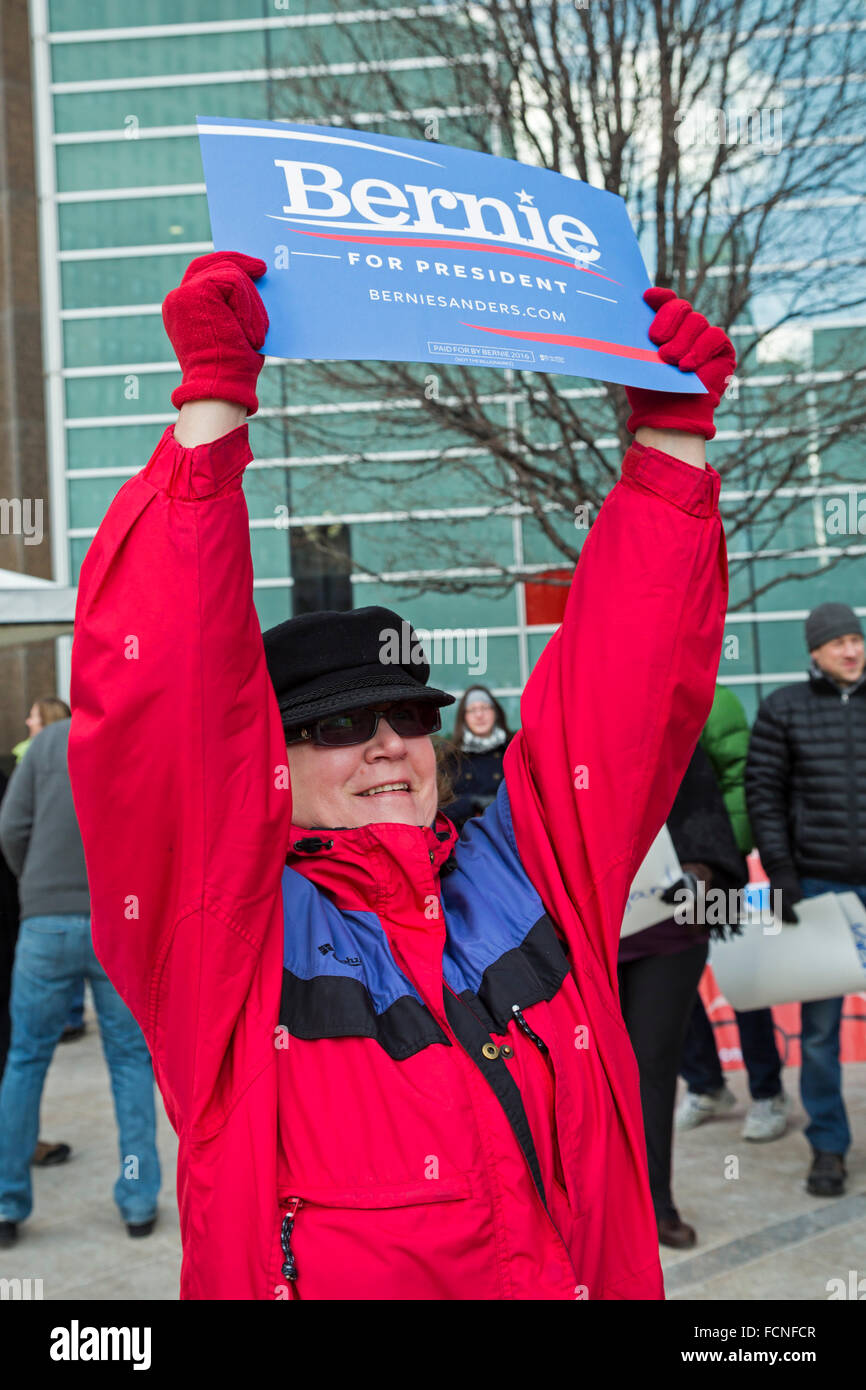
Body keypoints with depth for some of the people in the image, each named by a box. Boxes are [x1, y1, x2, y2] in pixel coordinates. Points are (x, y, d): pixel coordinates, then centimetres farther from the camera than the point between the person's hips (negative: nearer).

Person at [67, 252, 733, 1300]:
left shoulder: (530, 874, 11)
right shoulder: (227, 921, 1)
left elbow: (625, 672, 10)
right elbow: (158, 697, -9)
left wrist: (672, 430, 7)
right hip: (330, 1279, -3)